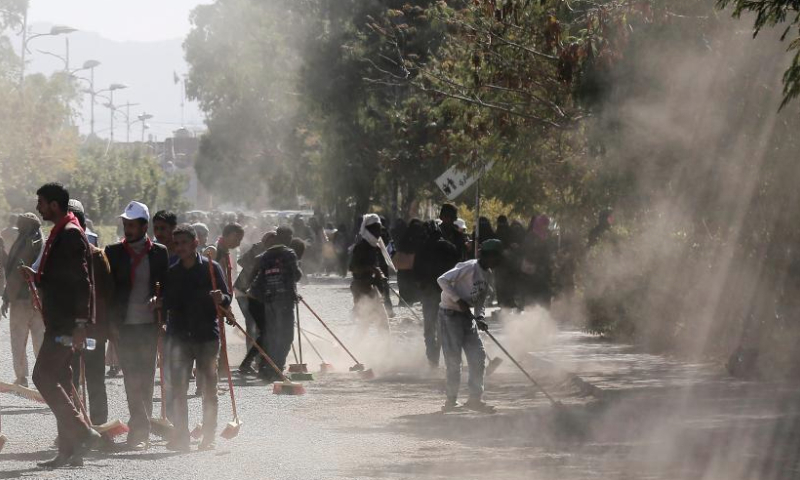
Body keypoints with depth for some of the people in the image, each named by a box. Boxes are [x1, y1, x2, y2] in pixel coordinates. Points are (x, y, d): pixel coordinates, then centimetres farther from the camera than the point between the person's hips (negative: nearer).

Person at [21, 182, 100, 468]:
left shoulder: (71, 234, -14)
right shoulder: (60, 233, 17)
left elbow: (81, 281, -20)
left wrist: (80, 323, -24)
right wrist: (37, 278, 9)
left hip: (66, 323, -10)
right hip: (59, 323, 10)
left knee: (43, 376, -14)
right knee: (59, 381, 9)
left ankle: (82, 433, -14)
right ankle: (70, 449, 11)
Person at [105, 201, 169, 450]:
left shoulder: (159, 252, 5)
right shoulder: (113, 252, 4)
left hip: (149, 324, 1)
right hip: (124, 324, -1)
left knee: (145, 379, 5)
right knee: (132, 379, -7)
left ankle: (140, 430, 11)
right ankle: (141, 429, -8)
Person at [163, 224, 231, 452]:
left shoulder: (211, 268, -1)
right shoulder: (172, 272, 10)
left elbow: (227, 298, -1)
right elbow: (169, 303, 14)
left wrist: (221, 298, -22)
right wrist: (158, 303, -6)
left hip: (207, 335, -3)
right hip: (179, 336, 3)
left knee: (209, 386, 3)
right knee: (178, 388, 0)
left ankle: (209, 436, 10)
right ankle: (181, 435, 5)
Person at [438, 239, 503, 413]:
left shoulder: (487, 273, 10)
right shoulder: (469, 268, -17)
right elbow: (443, 280, -21)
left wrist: (479, 318, -3)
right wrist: (458, 300, -24)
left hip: (467, 316, 8)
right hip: (450, 314, -8)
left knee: (478, 357, 2)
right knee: (453, 360, -5)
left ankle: (475, 399, 9)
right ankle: (452, 399, 7)